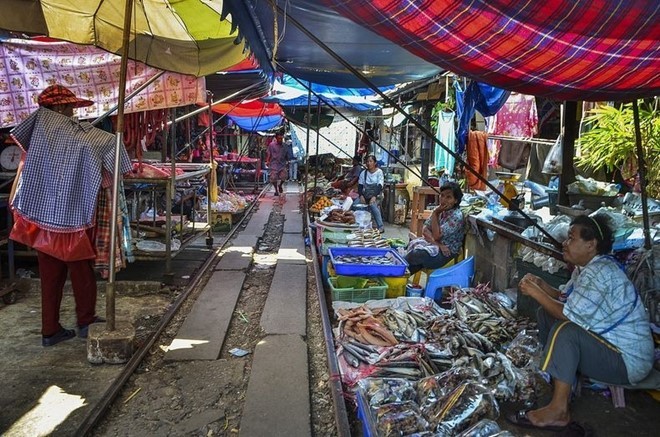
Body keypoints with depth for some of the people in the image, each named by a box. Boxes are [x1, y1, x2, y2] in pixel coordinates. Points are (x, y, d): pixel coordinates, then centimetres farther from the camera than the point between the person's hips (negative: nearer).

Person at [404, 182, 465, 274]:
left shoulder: (457, 216, -19)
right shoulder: (440, 209, 3)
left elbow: (437, 236, -22)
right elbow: (425, 229, 1)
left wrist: (435, 213, -19)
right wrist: (435, 241, -18)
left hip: (446, 253, -7)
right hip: (435, 245, 7)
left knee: (413, 255, -24)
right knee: (413, 245, -19)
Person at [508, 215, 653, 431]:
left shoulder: (599, 272, -25)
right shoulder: (586, 267, 6)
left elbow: (570, 315, -30)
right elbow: (565, 298, 13)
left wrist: (535, 292, -20)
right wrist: (541, 285, -5)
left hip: (629, 359, -10)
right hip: (606, 340, 10)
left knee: (565, 330, -31)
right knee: (545, 313, 6)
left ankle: (558, 410, -25)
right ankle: (556, 377, 12)